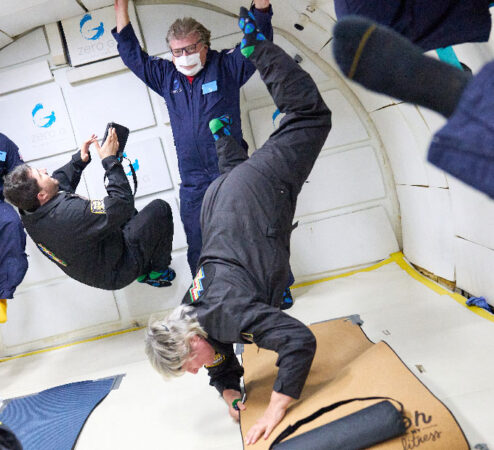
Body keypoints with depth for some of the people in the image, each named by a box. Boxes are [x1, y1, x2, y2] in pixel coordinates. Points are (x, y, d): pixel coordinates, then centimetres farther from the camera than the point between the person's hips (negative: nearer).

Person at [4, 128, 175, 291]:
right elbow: (122, 204, -35)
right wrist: (110, 160, -27)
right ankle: (158, 272, 14)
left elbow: (61, 180, 10)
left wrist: (80, 159, -1)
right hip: (117, 272, -8)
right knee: (160, 208, -5)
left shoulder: (29, 214, -11)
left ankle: (142, 271, 31)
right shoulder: (70, 214, -41)